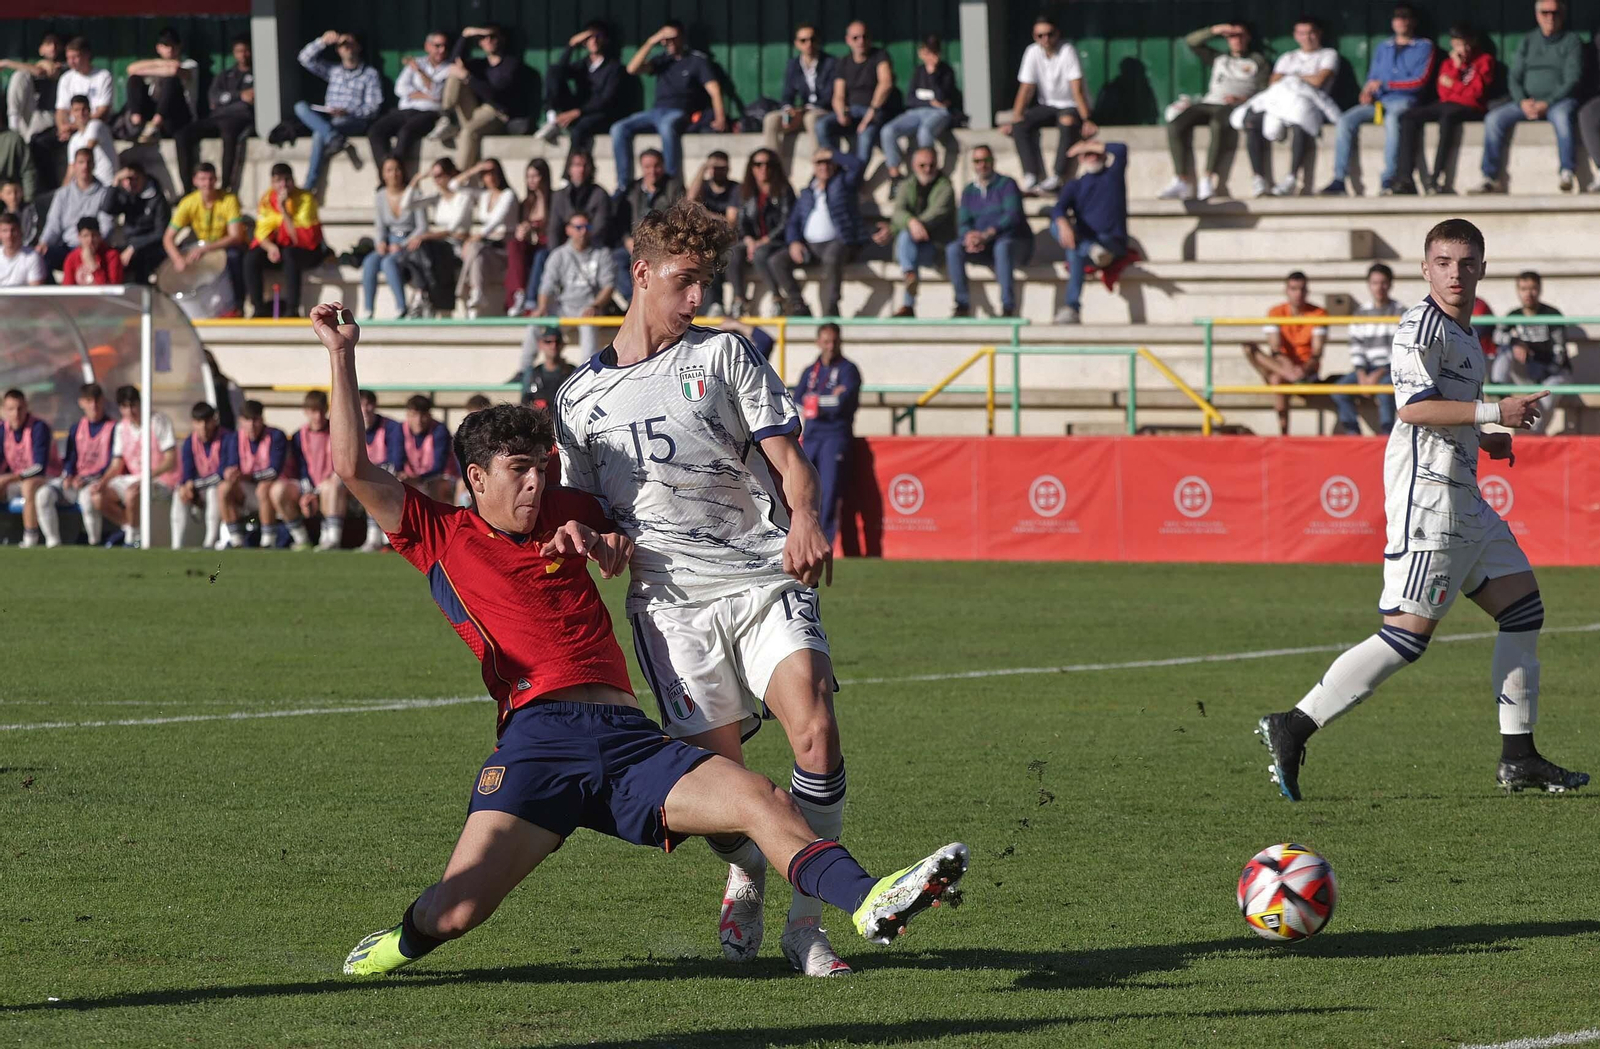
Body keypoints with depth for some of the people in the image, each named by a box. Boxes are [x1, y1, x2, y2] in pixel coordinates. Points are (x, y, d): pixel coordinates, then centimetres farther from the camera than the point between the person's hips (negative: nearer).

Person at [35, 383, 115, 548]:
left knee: (87, 496, -40)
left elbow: (113, 465, -6)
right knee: (43, 495, -22)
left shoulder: (112, 428, 1)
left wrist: (86, 479, -16)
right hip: (75, 479, 5)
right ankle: (53, 543, -19)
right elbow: (70, 459, 15)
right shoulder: (77, 429, 17)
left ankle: (94, 544, -22)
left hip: (99, 479, -5)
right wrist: (68, 475, -8)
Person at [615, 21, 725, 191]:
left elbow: (714, 89, -3)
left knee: (667, 126, -42)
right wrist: (651, 42, 3)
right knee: (619, 129, -18)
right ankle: (624, 184, -20)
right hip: (656, 111, 5)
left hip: (680, 112, -5)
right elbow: (632, 69, 8)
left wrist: (719, 118, -20)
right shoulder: (662, 60, 22)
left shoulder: (697, 60, 8)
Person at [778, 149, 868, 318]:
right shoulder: (806, 193, 23)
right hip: (809, 245, 5)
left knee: (832, 258, -40)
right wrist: (794, 242, -3)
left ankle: (829, 312, -40)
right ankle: (798, 308, -17)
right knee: (778, 262, -16)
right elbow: (793, 222, 18)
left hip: (838, 242, -5)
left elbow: (859, 164, -6)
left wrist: (830, 154, 1)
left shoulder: (843, 182, 12)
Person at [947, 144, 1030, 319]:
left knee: (1002, 246, -40)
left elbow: (1012, 215, -16)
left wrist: (988, 234, -29)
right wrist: (969, 235, -22)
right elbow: (963, 223, 4)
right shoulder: (969, 191, 14)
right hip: (983, 247, 5)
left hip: (1015, 241, -5)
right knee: (953, 249, -21)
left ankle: (1008, 307, -42)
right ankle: (963, 305, -23)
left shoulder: (1006, 184, -2)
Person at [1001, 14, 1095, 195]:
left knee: (1067, 122, -38)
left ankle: (1057, 177, -36)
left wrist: (1086, 120, -30)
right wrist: (1014, 120, -13)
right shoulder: (1033, 53, -4)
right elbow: (1026, 89, -3)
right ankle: (1032, 175, -27)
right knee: (1021, 125, -22)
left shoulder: (1068, 51, -17)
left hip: (1071, 106, -5)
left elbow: (1077, 89, -22)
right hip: (1047, 106, 5)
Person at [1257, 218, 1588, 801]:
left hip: (1462, 496, 10)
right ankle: (1293, 728, -14)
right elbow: (1413, 406, -21)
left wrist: (1483, 439, 16)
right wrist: (1495, 413, -20)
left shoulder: (1463, 336, 20)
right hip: (1426, 494, -10)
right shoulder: (1422, 326, -10)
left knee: (1523, 609, 9)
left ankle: (1518, 760, 12)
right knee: (1409, 633, -15)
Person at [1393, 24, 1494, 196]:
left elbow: (1477, 91, -5)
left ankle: (1437, 178, -43)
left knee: (1448, 115, -39)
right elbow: (1443, 92, 6)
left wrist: (1452, 85, 2)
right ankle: (1405, 179, -26)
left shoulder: (1484, 60, 7)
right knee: (1408, 117, -15)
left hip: (1471, 109, -6)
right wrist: (1456, 67, -1)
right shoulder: (1448, 63, 20)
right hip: (1447, 105, 6)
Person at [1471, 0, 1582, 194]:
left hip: (1559, 100, -4)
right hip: (1528, 102, 4)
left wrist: (1548, 103, -18)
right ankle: (1491, 178, -20)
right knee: (1493, 118, -20)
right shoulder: (1527, 42, 16)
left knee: (1561, 115, -40)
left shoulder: (1571, 41, 4)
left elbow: (1573, 79, -6)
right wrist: (1522, 102, -11)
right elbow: (1515, 77, 10)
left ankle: (1567, 173, -40)